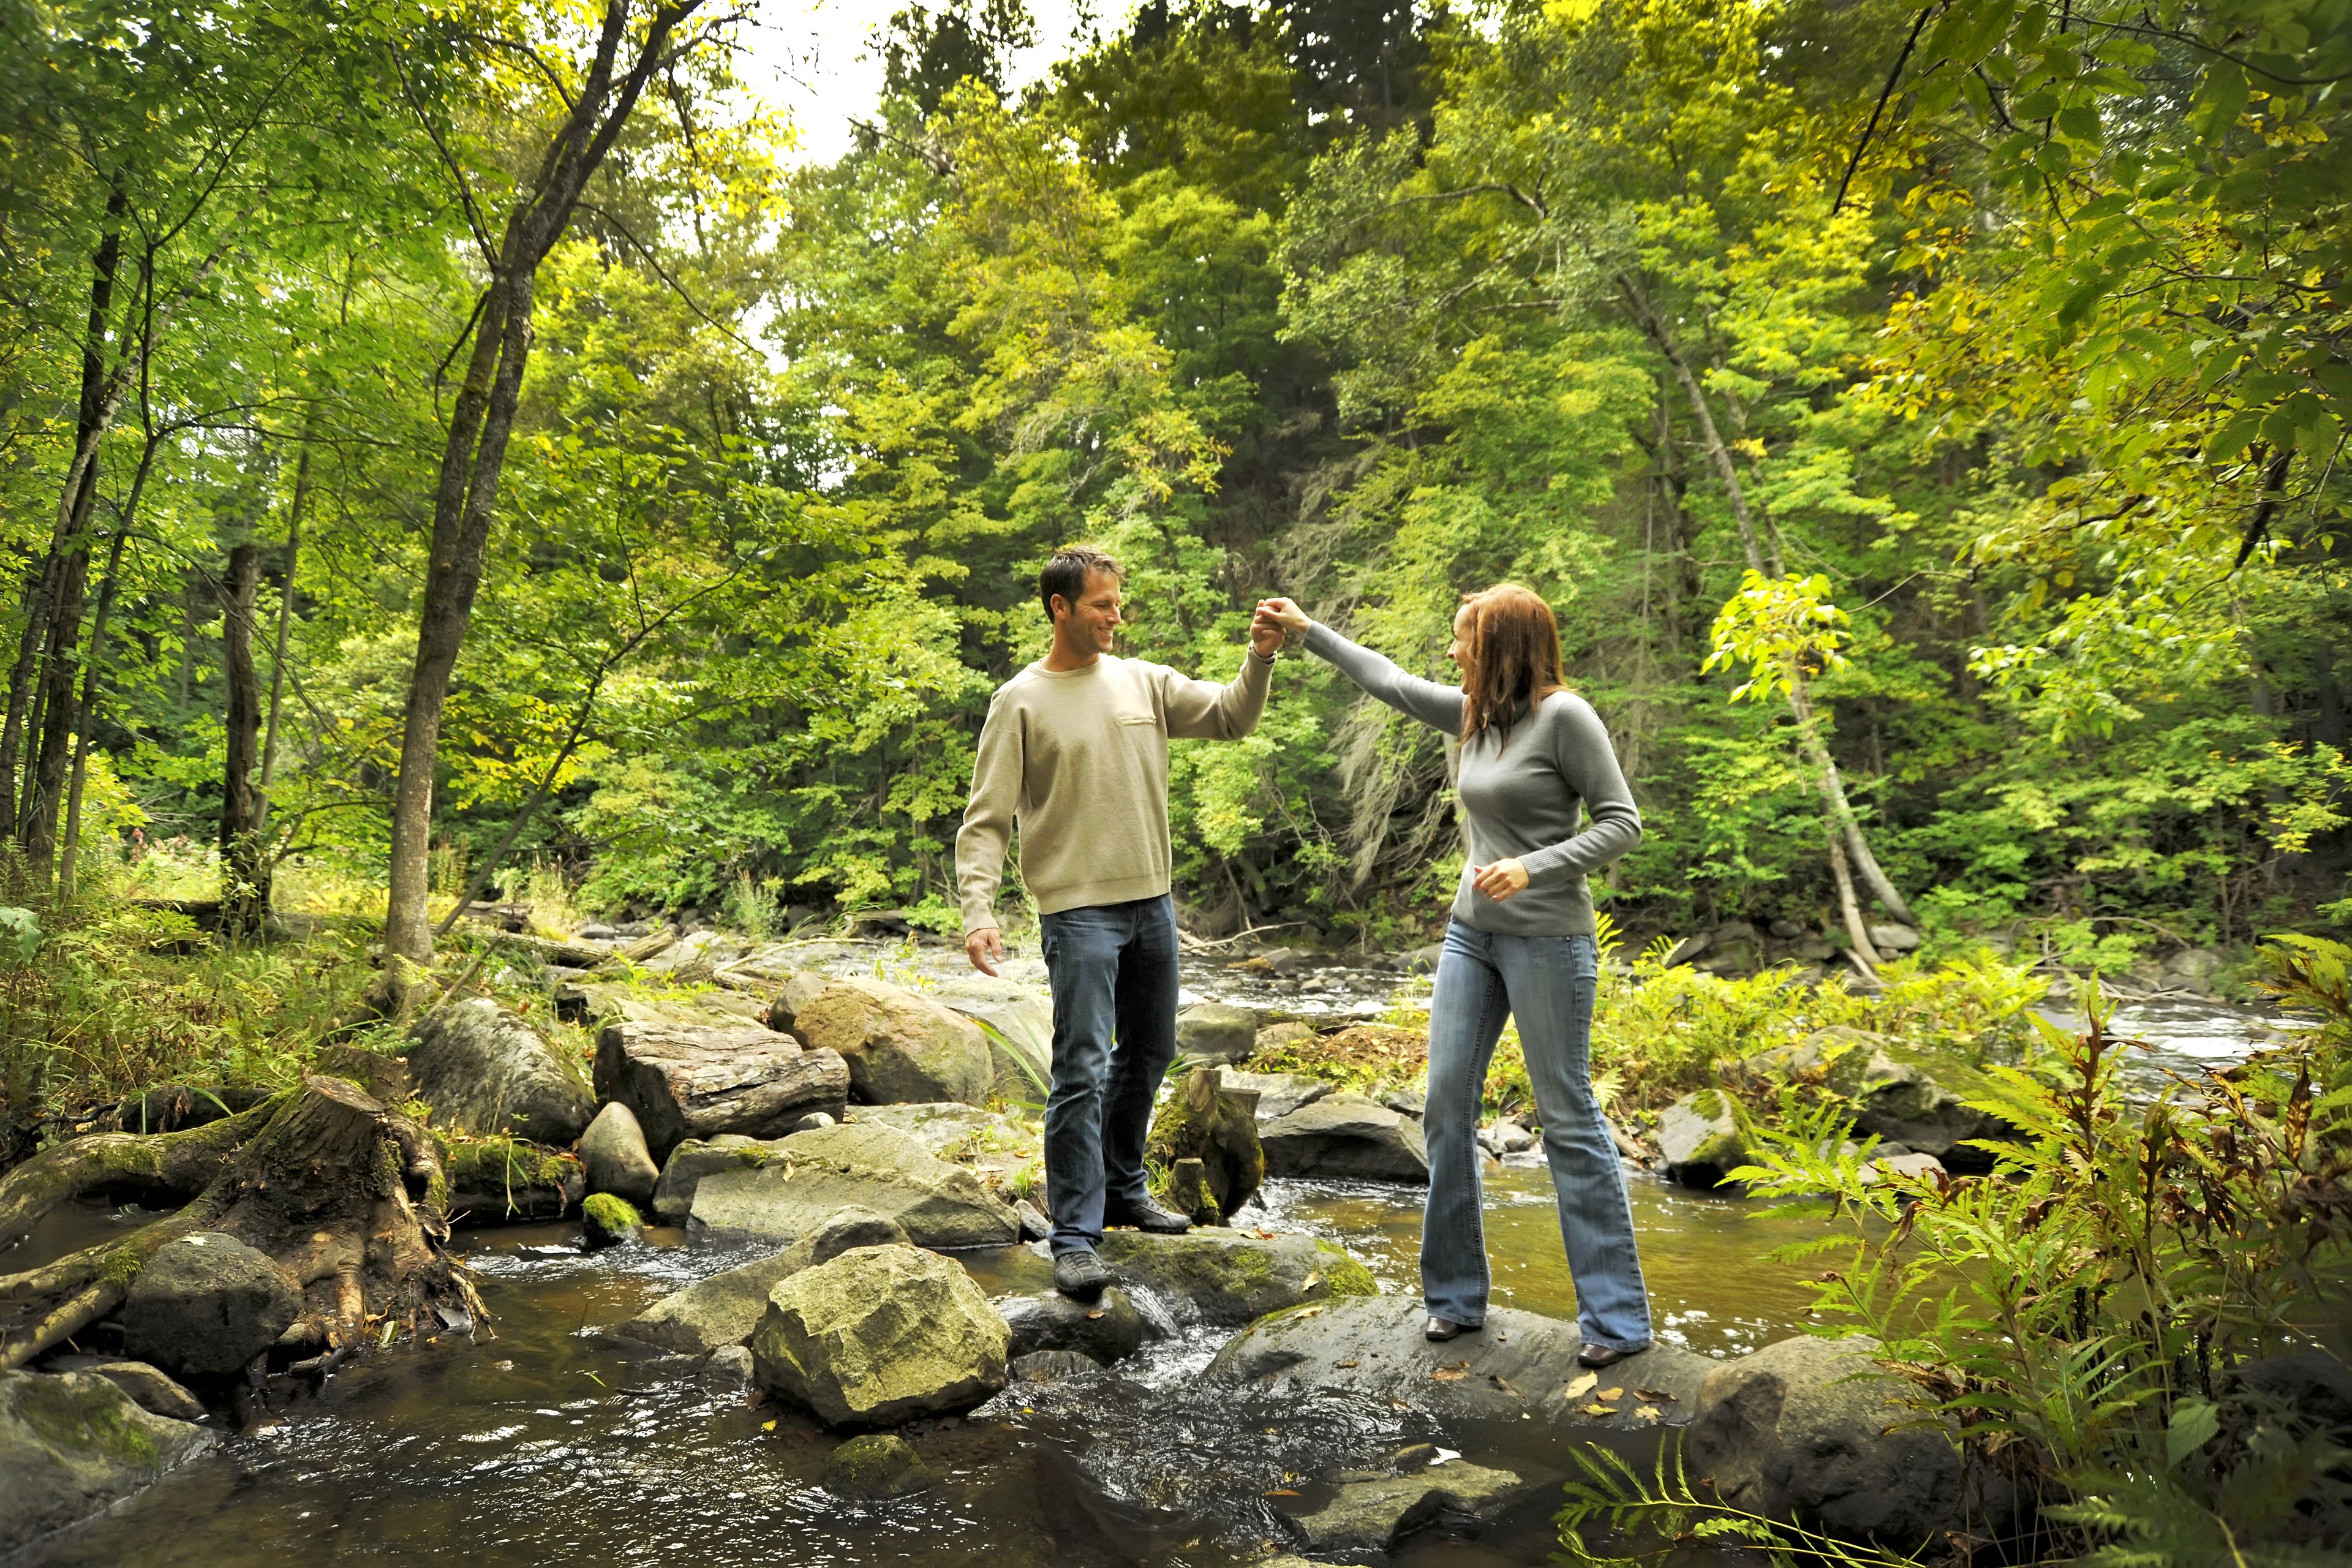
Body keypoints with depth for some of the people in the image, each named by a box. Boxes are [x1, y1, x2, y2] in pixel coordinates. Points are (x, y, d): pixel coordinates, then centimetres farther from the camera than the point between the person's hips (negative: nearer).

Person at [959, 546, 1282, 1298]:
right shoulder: (1021, 702, -7)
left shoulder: (1144, 682, 7)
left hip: (1152, 901, 6)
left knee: (1149, 1054, 17)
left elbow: (1230, 716, 4)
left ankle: (1123, 1188, 35)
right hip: (1079, 910, -6)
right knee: (1083, 1072, -9)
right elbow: (986, 820, -9)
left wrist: (1260, 660, -15)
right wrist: (979, 910, -21)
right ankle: (1075, 1237, -1)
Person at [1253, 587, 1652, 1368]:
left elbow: (1622, 822, -12)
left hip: (1547, 940, -7)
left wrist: (1534, 869, -23)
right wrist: (1307, 630, 27)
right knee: (1447, 1106, 6)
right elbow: (1390, 682, 22)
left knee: (1568, 1120, -3)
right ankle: (1455, 1295, 18)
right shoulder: (1474, 715, 9)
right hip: (1471, 932, 7)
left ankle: (1617, 1318, 8)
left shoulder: (1564, 716, -11)